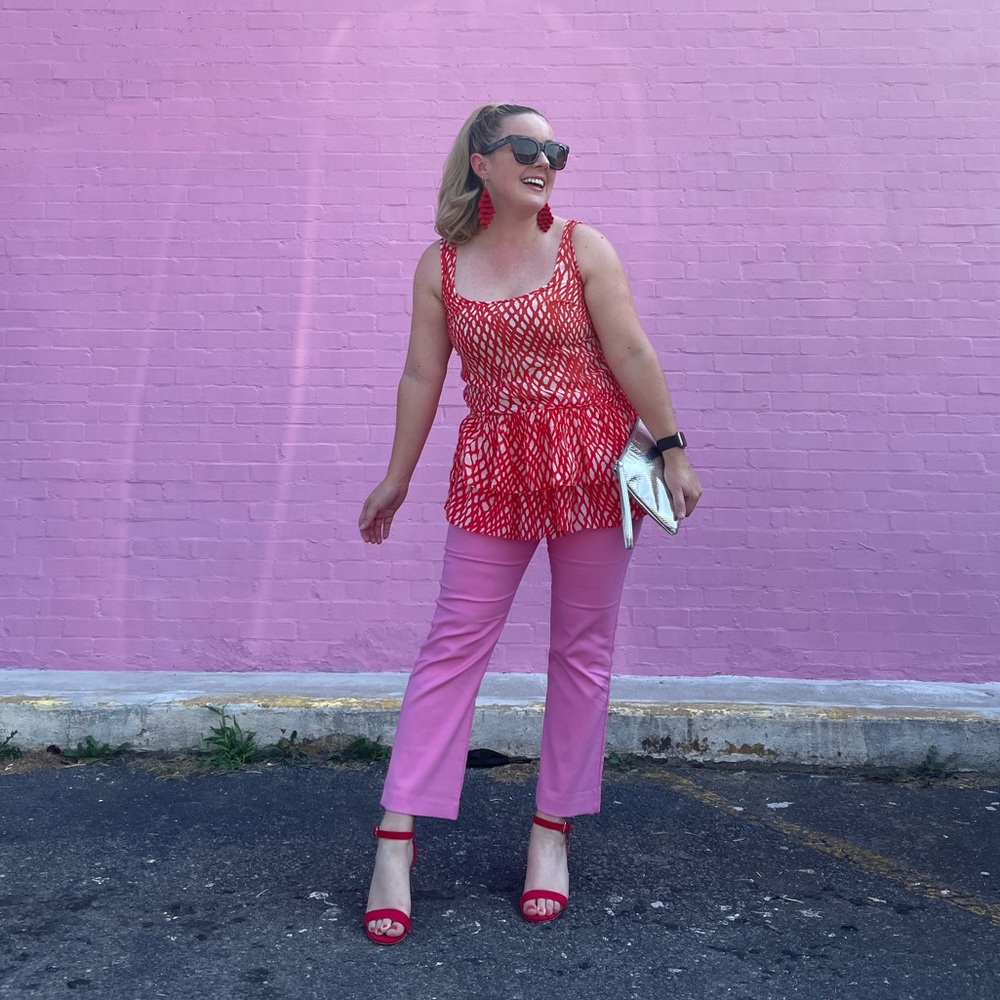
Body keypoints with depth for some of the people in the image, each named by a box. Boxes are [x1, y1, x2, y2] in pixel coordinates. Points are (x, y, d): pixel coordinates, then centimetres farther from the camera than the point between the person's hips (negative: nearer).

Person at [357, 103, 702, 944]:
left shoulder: (584, 249, 0)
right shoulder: (441, 265, 4)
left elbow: (633, 356, -2)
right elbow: (422, 376, 7)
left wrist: (671, 449, -5)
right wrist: (397, 479, 9)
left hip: (591, 462, 0)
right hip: (493, 468, 1)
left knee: (583, 649, 6)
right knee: (455, 644, 0)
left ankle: (554, 829, 22)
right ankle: (397, 835, 7)